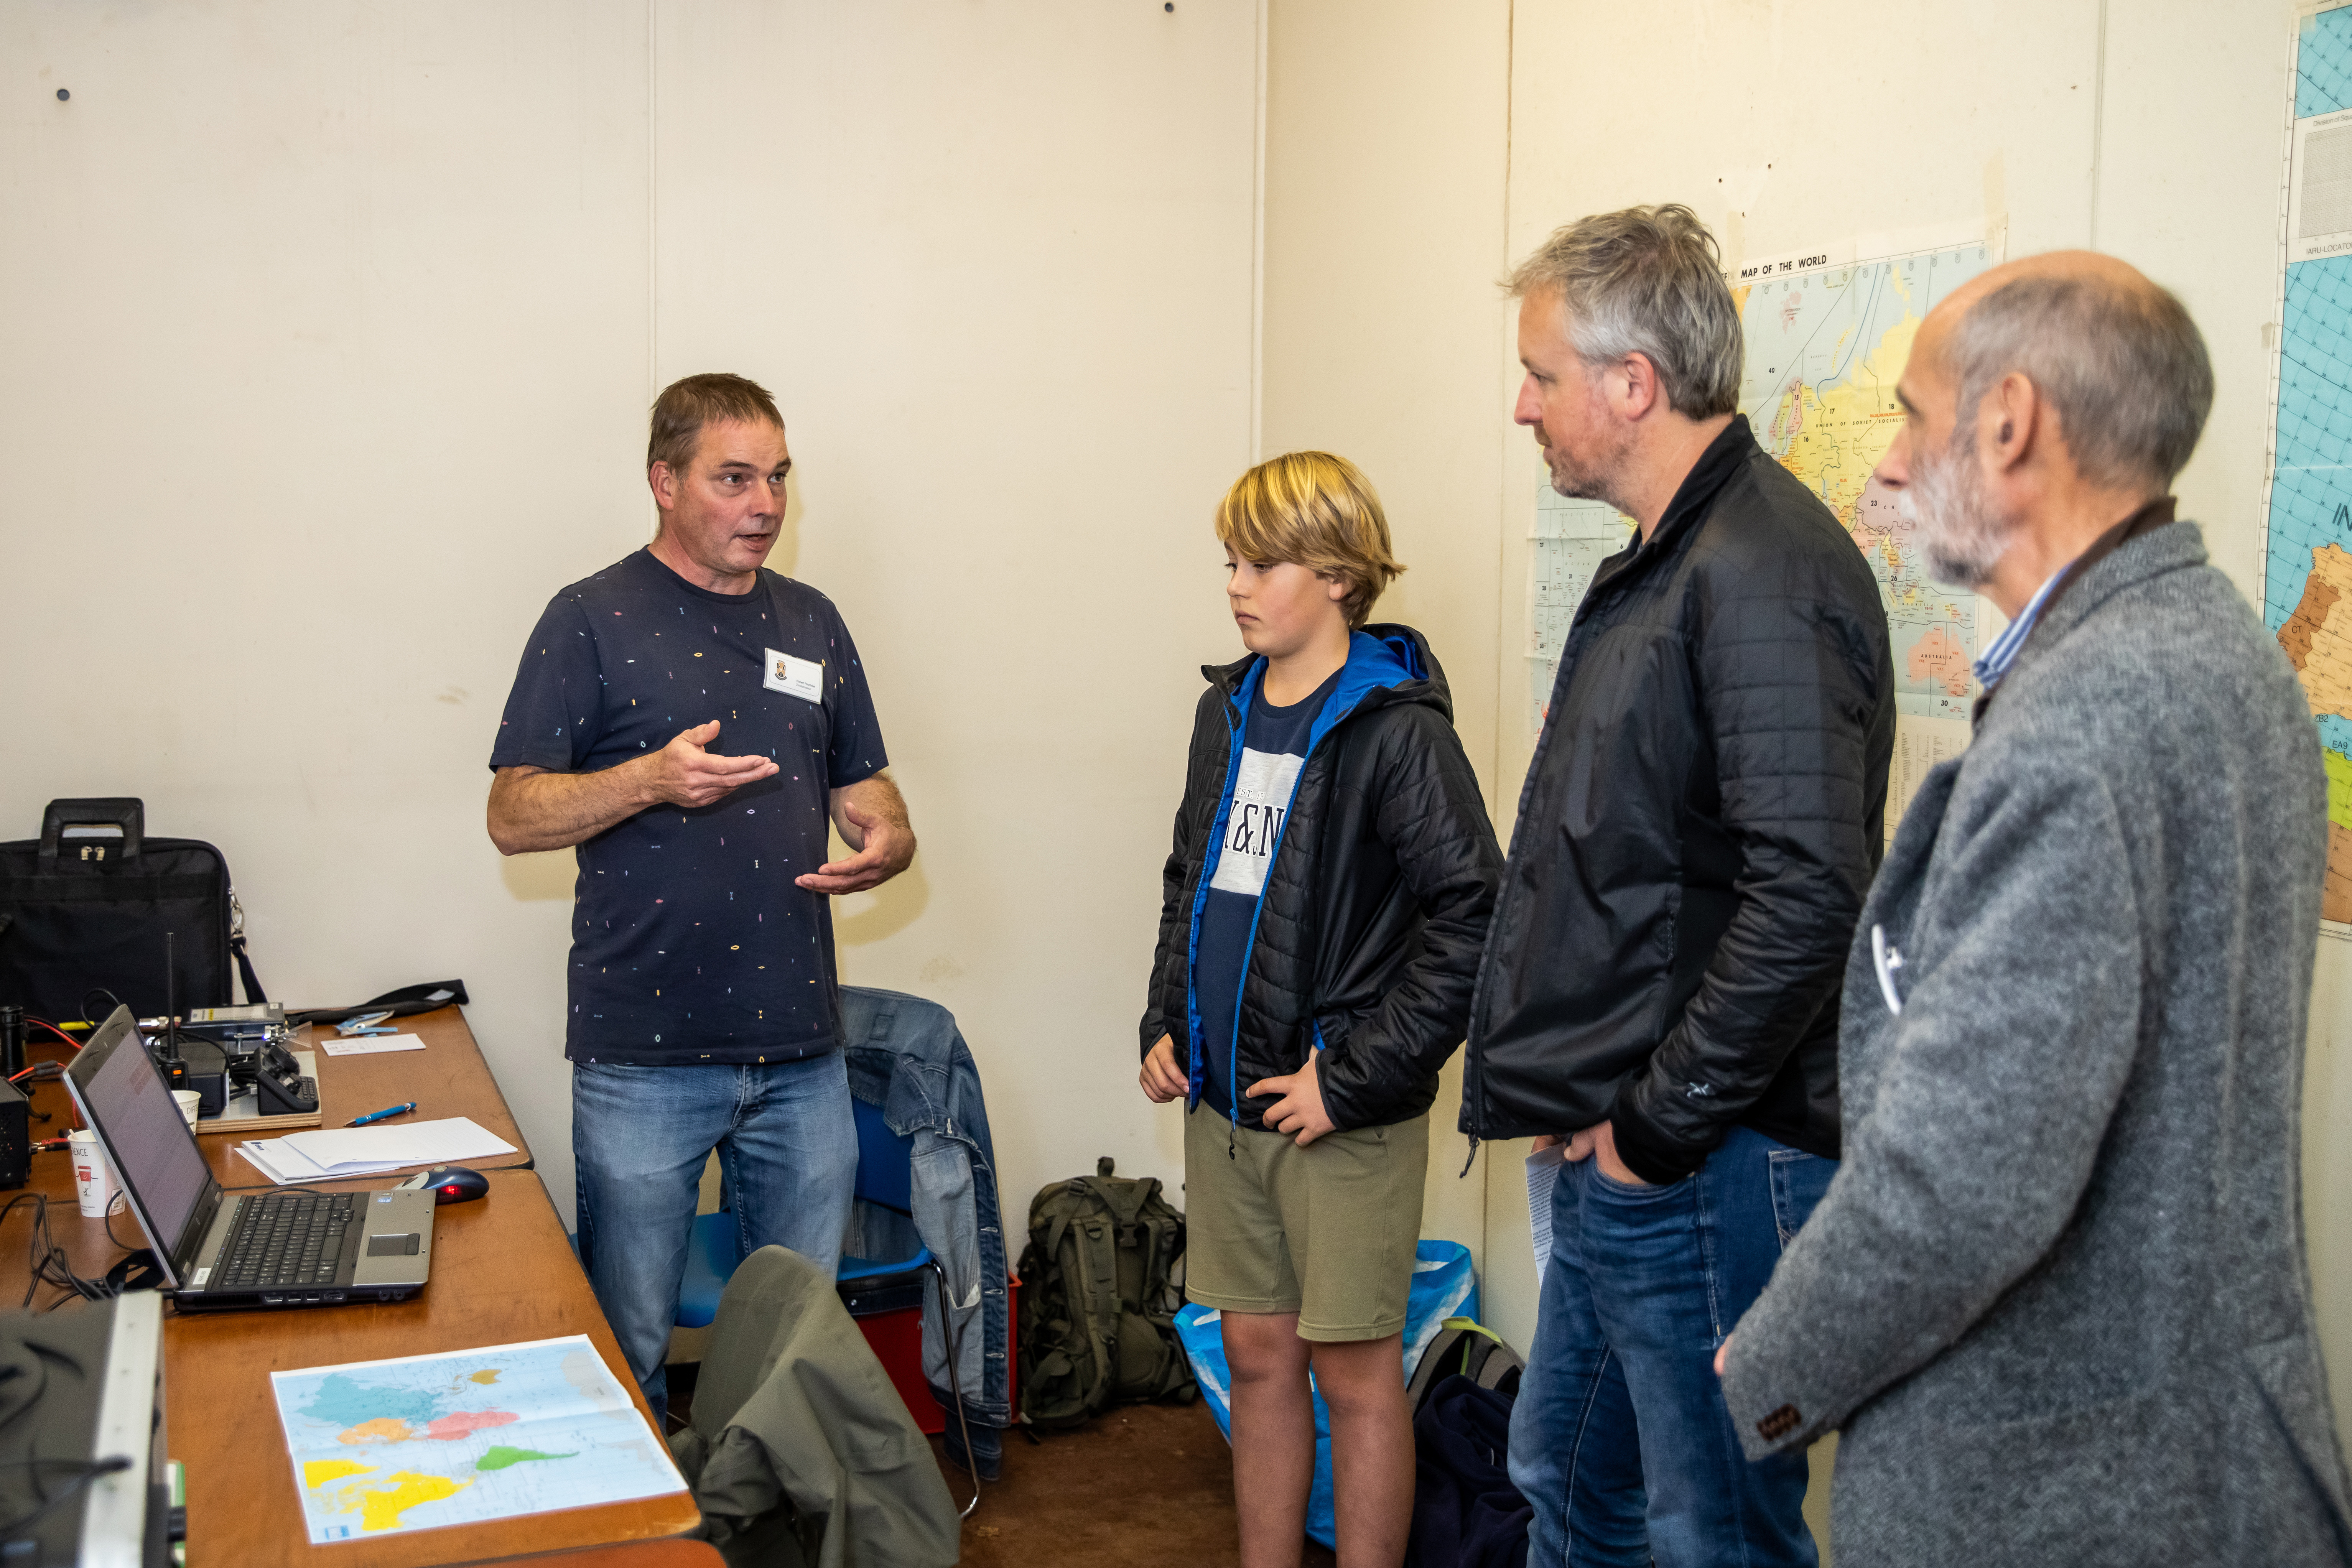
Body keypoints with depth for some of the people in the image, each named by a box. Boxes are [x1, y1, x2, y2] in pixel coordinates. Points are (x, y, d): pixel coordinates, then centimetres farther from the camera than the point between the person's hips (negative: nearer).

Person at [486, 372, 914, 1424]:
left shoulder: (811, 623, 13)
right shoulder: (592, 620, -3)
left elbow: (860, 784, 18)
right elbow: (513, 816, -5)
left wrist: (885, 842, -5)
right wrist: (652, 780, -21)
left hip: (801, 1049, 4)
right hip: (645, 1054, -4)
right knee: (627, 1343, 7)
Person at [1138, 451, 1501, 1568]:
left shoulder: (1396, 729, -13)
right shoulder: (1227, 712, 9)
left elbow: (1471, 917, -18)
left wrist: (1353, 1076, -18)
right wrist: (1166, 1023, 10)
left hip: (1342, 1112, -7)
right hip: (1224, 1098, 7)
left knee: (1354, 1370, 5)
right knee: (1258, 1358, 15)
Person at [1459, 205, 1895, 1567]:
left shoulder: (1763, 576, -20)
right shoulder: (1666, 561, 13)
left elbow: (1806, 898, -28)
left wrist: (1659, 1125, -19)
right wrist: (1592, 1102, 13)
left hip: (1708, 1172, -10)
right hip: (1617, 1153, 10)